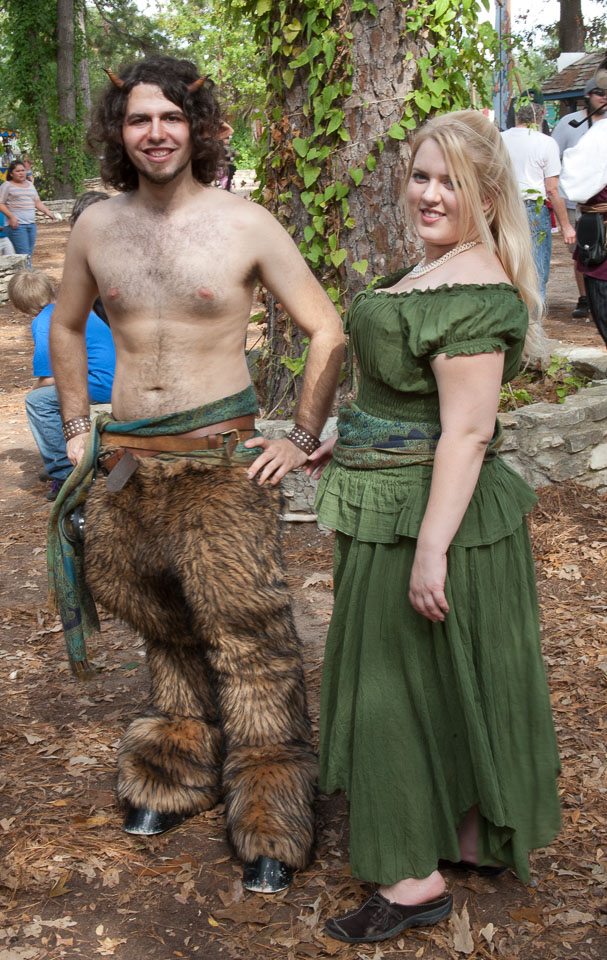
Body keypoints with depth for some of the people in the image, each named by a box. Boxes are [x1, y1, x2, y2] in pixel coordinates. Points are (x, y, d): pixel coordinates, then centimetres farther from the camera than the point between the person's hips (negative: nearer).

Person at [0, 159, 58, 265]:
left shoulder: (30, 185, 19)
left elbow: (37, 202, 22)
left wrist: (48, 212, 8)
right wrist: (11, 217, -17)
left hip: (31, 224, 7)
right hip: (17, 225, -7)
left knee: (29, 255, 6)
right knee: (24, 255, -14)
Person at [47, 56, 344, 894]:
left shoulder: (245, 225, -6)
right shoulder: (96, 228, 5)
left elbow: (327, 332, -2)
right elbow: (67, 326, 21)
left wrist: (302, 438, -5)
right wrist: (76, 428, 16)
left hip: (221, 457, -4)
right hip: (125, 461, 4)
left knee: (247, 637, -3)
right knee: (166, 631, 18)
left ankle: (271, 827, 8)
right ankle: (175, 774, 38)